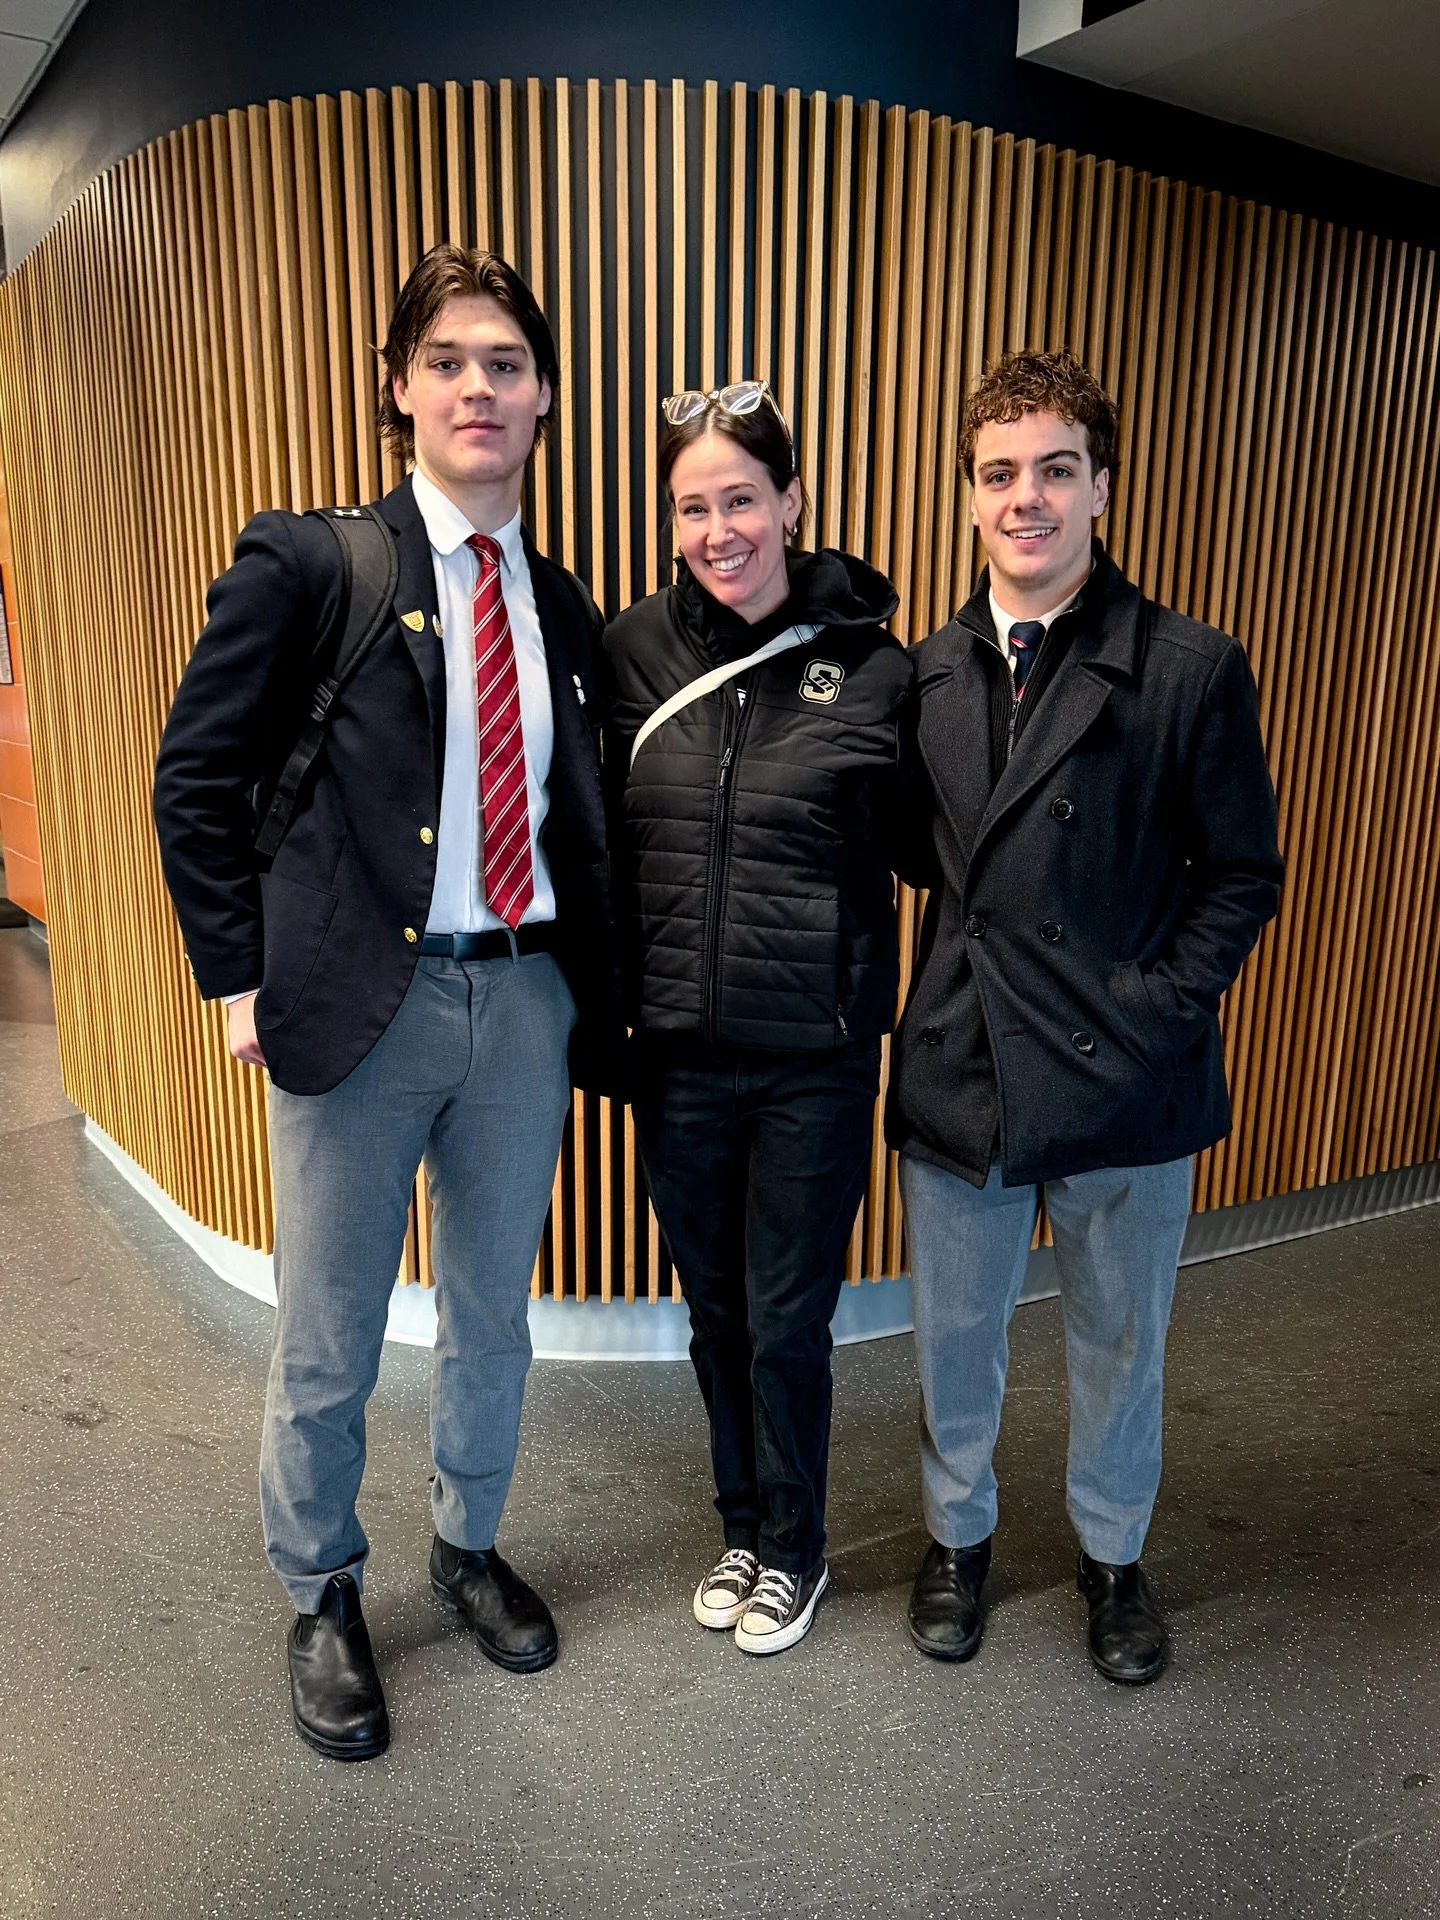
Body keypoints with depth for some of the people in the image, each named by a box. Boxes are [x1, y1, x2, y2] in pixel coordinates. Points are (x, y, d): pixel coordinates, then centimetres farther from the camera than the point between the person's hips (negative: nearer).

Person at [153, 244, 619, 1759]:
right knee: (326, 1343, 12)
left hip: (524, 1001, 4)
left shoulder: (564, 609, 9)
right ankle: (320, 1598, 38)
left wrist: (596, 980, 5)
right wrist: (241, 976, -7)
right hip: (358, 1002, -4)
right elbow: (197, 780, -4)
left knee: (494, 1319, 19)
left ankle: (468, 1546, 44)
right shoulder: (305, 564, -5)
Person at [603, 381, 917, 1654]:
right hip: (678, 1051, 3)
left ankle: (794, 1552, 36)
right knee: (715, 1311, 18)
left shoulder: (871, 666, -7)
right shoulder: (637, 650, -1)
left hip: (814, 1058, -3)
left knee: (787, 1321, 10)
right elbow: (607, 836, 7)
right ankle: (744, 1528, 42)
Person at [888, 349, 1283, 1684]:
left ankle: (1113, 1555, 43)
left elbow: (1242, 874, -3)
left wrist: (1161, 1005, -11)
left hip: (1122, 1076, -2)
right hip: (957, 1068, 3)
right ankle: (957, 1534, 43)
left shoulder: (1191, 669, -7)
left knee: (1118, 1338, 17)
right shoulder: (925, 674, 3)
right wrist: (929, 996, -3)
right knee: (953, 1334, 17)